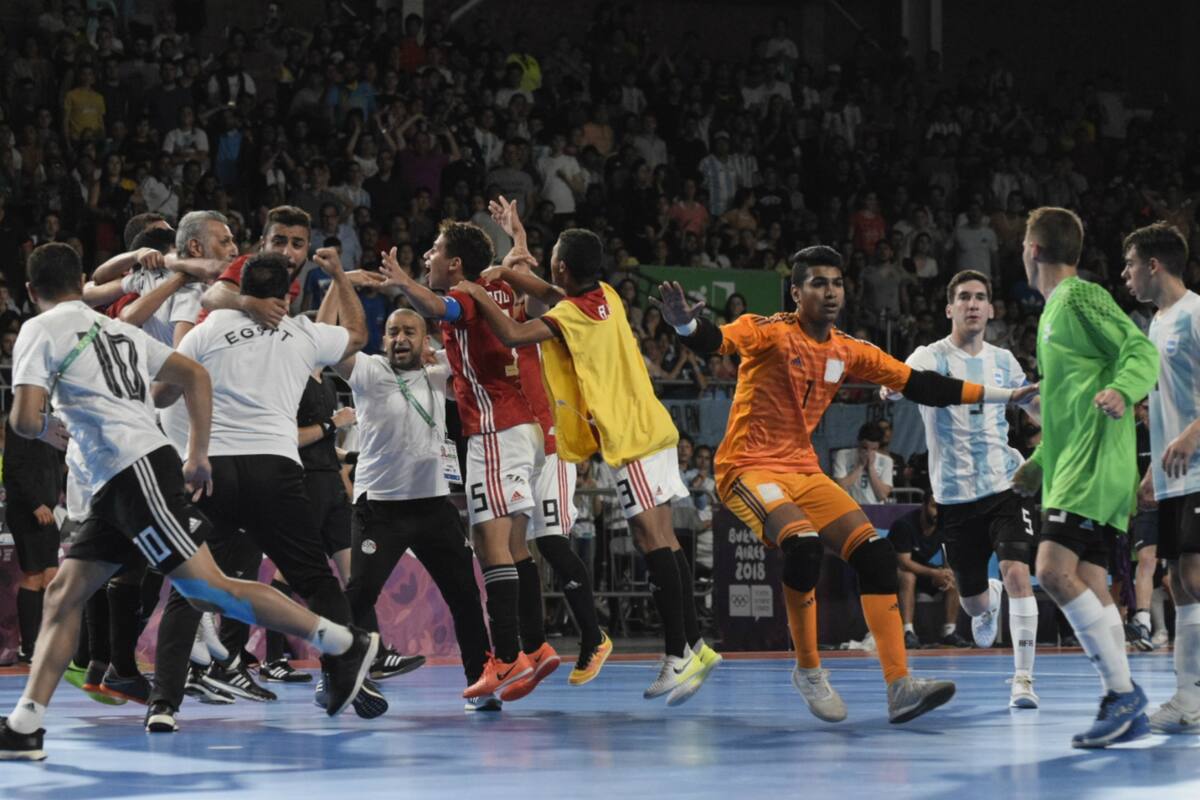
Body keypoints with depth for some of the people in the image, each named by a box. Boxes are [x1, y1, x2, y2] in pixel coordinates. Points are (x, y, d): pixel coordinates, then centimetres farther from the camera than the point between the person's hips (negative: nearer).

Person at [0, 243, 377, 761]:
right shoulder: (118, 330, 23)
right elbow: (195, 376, 17)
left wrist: (47, 429, 13)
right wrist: (198, 456, 17)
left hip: (136, 469, -9)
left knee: (205, 588, -11)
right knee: (63, 594, 7)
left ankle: (345, 644, -10)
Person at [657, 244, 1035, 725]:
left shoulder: (848, 352, 7)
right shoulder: (771, 333, -11)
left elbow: (917, 385, 11)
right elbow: (718, 341, -29)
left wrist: (1001, 396, 10)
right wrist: (686, 325, -53)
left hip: (804, 472, 7)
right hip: (749, 468, -7)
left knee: (875, 554, -8)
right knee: (803, 544, -31)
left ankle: (899, 687, -7)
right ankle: (808, 672, -12)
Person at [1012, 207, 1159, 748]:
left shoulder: (1081, 297, -6)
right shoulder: (1053, 310, 23)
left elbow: (1142, 351, -15)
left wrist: (1121, 390, -34)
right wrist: (1038, 464, 33)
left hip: (1094, 464, -10)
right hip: (1072, 469, 10)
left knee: (1055, 570, -19)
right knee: (1087, 584, 4)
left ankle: (1123, 691, -17)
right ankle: (1124, 710, 3)